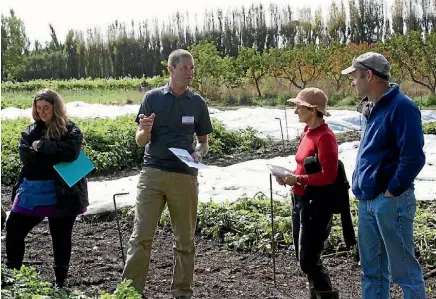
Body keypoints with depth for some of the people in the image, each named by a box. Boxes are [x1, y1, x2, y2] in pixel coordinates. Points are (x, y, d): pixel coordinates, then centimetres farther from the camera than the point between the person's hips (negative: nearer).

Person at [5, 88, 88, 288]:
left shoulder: (70, 130, -1)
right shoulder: (30, 131, 10)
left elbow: (71, 152, -20)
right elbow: (25, 156, -6)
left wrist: (42, 146, -15)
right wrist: (54, 154, -14)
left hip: (60, 193, -3)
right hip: (31, 191, 4)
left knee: (61, 238, 7)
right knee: (13, 230, 1)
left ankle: (60, 281, 22)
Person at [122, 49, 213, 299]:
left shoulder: (198, 103, 6)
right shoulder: (153, 98, 2)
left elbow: (204, 142, 13)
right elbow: (140, 141, 3)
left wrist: (199, 153, -10)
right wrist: (145, 131, -19)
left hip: (185, 176, 1)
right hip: (152, 174, -1)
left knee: (185, 239, 8)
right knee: (141, 236, -3)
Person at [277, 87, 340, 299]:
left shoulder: (324, 137, -17)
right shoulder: (307, 132, 11)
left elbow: (328, 176, -22)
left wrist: (297, 180, -20)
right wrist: (290, 177, 3)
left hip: (316, 202, -10)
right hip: (300, 200, 10)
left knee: (309, 259, -5)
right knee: (303, 256, 16)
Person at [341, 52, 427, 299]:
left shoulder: (401, 107, -14)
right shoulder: (372, 107, 13)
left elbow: (414, 158, -20)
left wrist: (391, 191, -15)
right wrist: (361, 186, 13)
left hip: (391, 201, -9)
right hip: (367, 200, 9)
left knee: (404, 269, 0)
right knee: (372, 269, 15)